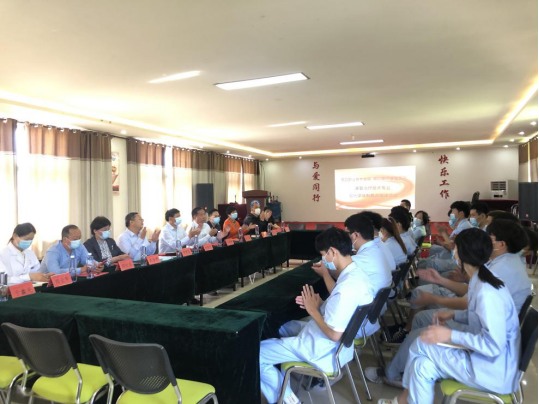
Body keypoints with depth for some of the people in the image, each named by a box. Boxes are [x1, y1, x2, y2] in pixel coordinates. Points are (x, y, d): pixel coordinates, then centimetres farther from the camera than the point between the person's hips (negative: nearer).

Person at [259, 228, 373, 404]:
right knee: (282, 325, 26)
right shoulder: (357, 274, -2)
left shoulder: (347, 287, -32)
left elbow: (334, 335, -29)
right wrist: (320, 305, 2)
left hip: (322, 349, -10)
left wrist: (313, 310, -16)